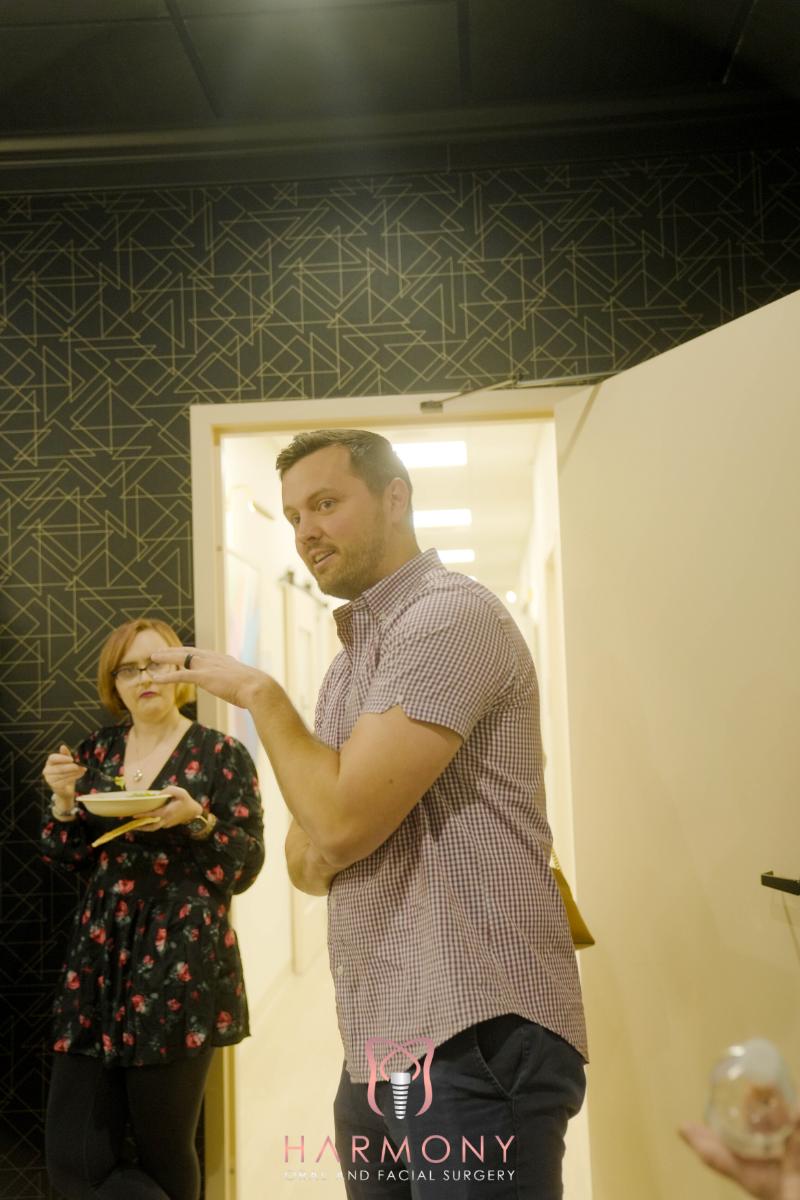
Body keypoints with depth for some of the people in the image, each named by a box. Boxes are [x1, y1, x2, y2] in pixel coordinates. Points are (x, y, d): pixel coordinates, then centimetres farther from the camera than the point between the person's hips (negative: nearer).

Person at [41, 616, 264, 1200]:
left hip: (181, 968, -4)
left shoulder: (222, 754, -4)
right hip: (99, 962, 5)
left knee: (164, 1151, 6)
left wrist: (197, 819, -22)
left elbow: (246, 868, -5)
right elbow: (70, 857, 12)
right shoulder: (97, 751, 9)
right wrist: (63, 800, -5)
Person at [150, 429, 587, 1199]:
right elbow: (307, 857, 15)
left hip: (476, 1042, -8)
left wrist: (259, 694, -6)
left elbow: (344, 817, -20)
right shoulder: (351, 659, 16)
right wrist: (314, 845, -8)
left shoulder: (449, 615, -13)